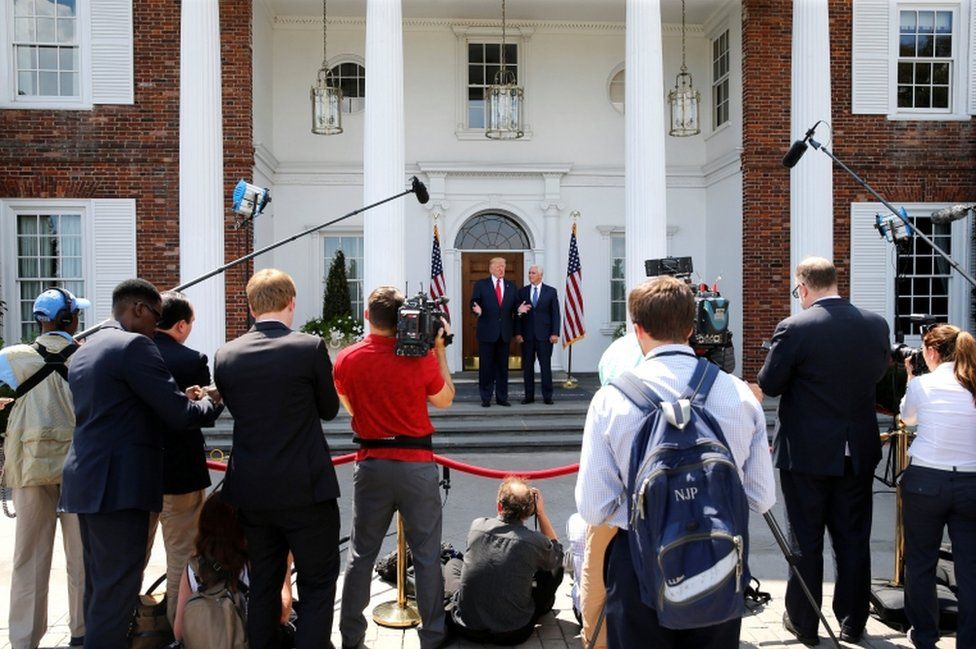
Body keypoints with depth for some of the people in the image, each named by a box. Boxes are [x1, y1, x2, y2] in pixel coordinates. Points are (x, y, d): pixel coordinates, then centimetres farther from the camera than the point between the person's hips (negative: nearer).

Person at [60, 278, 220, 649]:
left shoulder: (85, 350, 16)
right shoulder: (134, 345, -13)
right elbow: (179, 414, -16)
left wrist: (183, 398, 17)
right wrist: (209, 403, 6)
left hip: (87, 480, 10)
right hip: (119, 484, -10)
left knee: (98, 586, 19)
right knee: (116, 591, -3)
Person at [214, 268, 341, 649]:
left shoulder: (226, 355, -1)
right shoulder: (310, 347, -13)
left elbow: (234, 408, 10)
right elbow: (329, 409, -1)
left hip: (251, 491, 5)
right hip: (305, 489, -4)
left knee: (263, 582, 19)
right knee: (318, 585, 9)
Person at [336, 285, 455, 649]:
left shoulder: (346, 359, -5)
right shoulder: (422, 357, -11)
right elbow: (444, 401, 6)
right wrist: (440, 349, 7)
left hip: (370, 464, 2)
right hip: (416, 465, -2)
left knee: (361, 553, 14)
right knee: (426, 555, 8)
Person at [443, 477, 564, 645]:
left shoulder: (477, 526, -9)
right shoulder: (534, 541, -17)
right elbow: (557, 553, 7)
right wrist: (541, 514, 4)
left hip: (467, 628, 2)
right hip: (513, 634, -2)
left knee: (453, 564, 28)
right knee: (556, 567, 15)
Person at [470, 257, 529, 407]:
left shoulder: (511, 286, 12)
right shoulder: (481, 285, 2)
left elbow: (514, 306, 11)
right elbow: (474, 303, -1)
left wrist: (519, 309, -11)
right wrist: (477, 309, -23)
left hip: (504, 332, 3)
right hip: (487, 332, -3)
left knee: (503, 366, 8)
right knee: (486, 366, 1)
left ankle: (502, 397, 16)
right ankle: (486, 398, 9)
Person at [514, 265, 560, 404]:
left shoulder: (551, 291, 4)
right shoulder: (522, 292, 8)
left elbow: (555, 314, 1)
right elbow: (518, 313, 6)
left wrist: (555, 333, -7)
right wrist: (518, 333, -3)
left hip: (544, 335, -2)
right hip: (527, 335, 2)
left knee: (545, 366, 0)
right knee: (527, 366, 5)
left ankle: (547, 396, 8)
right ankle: (529, 395, 13)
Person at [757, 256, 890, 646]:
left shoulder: (794, 328, -17)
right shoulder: (876, 324, -2)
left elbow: (768, 385, -11)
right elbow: (879, 373, 14)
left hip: (806, 452, -4)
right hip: (859, 452, 4)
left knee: (805, 540, 9)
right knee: (854, 540, 15)